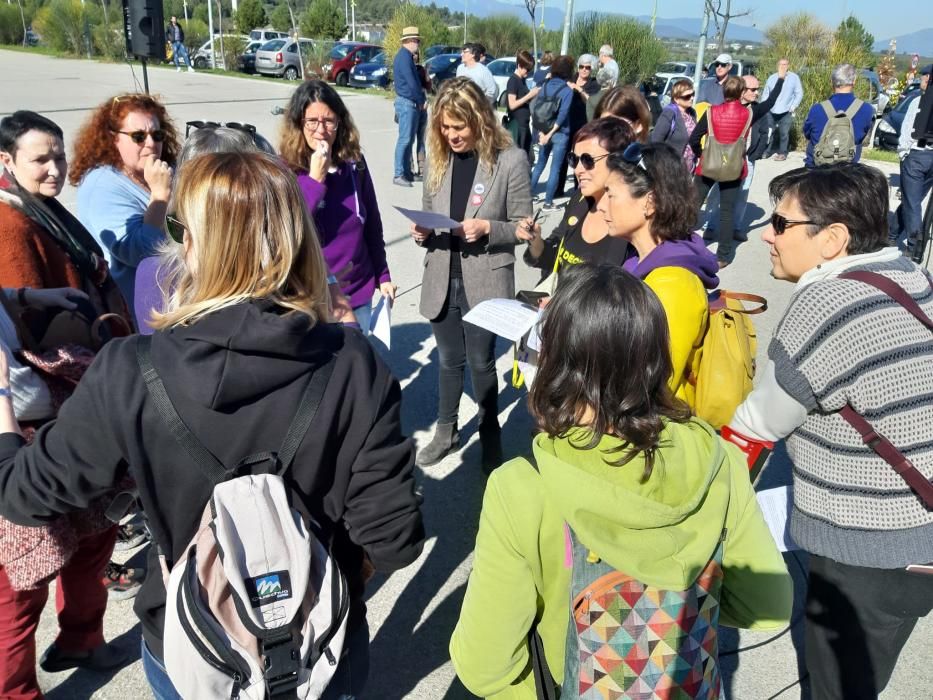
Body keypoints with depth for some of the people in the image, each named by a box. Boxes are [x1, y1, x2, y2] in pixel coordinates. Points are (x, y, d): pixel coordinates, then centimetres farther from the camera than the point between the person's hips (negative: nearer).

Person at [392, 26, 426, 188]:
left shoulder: (406, 56, 16)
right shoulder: (404, 57, -15)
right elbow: (411, 83, -18)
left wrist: (420, 98, 7)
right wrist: (422, 100, -8)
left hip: (411, 103, 10)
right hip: (407, 103, -10)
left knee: (409, 140, 13)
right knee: (404, 139, -9)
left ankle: (407, 172, 19)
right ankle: (399, 175, -7)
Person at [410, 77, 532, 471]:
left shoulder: (510, 160, -11)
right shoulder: (438, 158, 4)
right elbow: (429, 216, 11)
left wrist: (486, 227, -24)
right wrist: (422, 232, -10)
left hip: (484, 283, -4)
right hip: (442, 280, 4)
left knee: (481, 364, 10)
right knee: (449, 361, 19)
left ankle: (489, 440, 31)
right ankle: (446, 432, 37)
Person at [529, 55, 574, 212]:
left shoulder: (545, 85, 3)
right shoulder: (567, 90, -10)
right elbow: (562, 115, -18)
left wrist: (542, 132, -5)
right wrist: (550, 134, -15)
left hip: (544, 131, 5)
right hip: (560, 134, -5)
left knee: (539, 164, 19)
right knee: (555, 168, 2)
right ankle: (548, 202, 4)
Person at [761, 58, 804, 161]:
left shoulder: (794, 77, 3)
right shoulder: (772, 78, 11)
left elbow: (799, 94, 3)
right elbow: (765, 94, 16)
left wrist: (793, 107, -6)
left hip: (786, 111, -3)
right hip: (771, 111, 3)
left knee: (784, 133, -3)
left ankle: (782, 153, 5)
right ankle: (768, 151, 15)